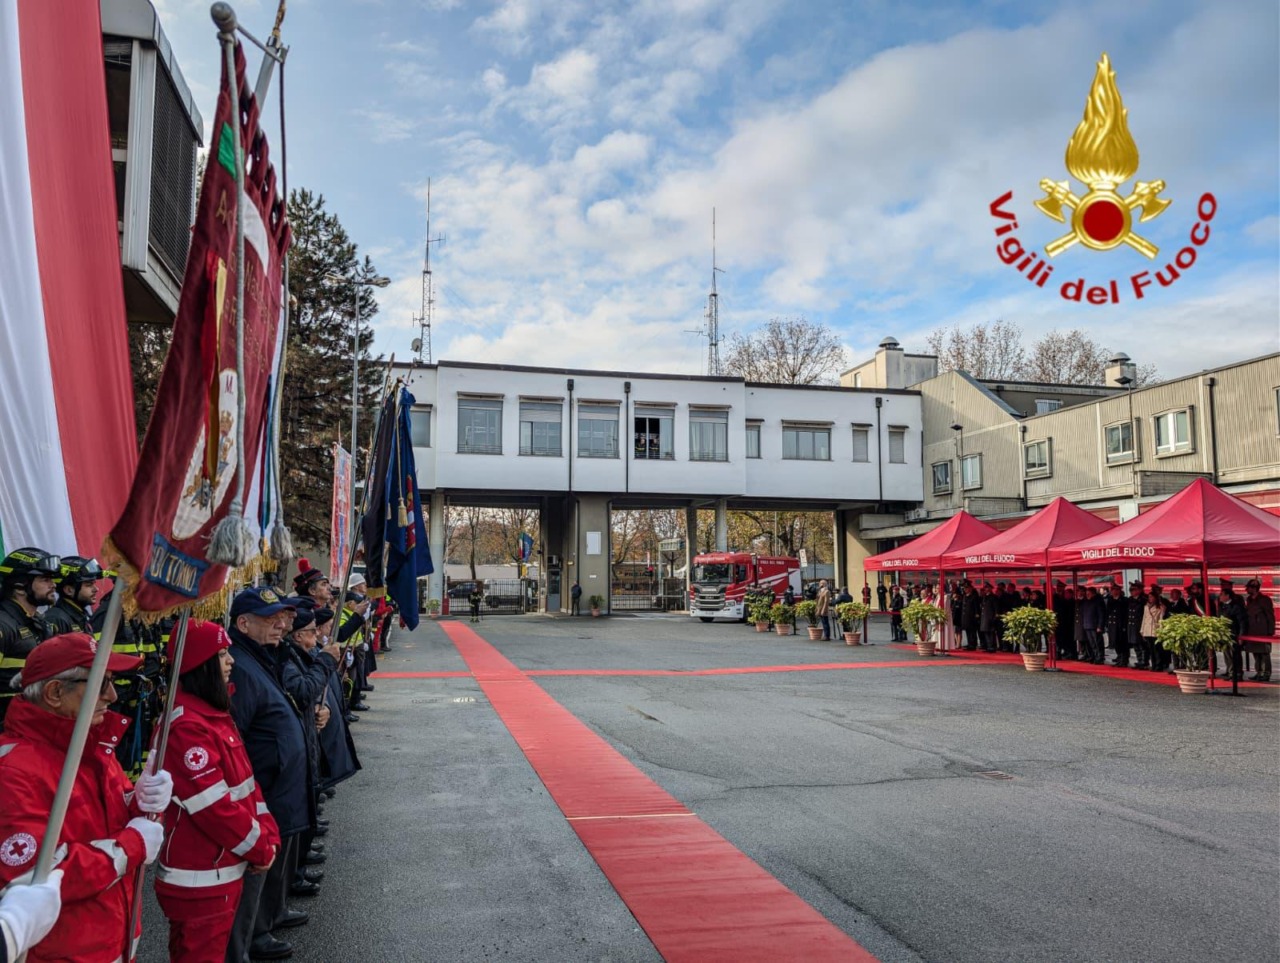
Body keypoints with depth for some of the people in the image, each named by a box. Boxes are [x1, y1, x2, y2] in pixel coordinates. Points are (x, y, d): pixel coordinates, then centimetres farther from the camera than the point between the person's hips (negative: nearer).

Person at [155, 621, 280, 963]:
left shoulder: (214, 711, 8)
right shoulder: (186, 726, -23)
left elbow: (245, 778, 11)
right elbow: (213, 806, -24)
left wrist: (268, 833, 1)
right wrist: (258, 848, -13)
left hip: (224, 868, 9)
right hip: (199, 878, -9)